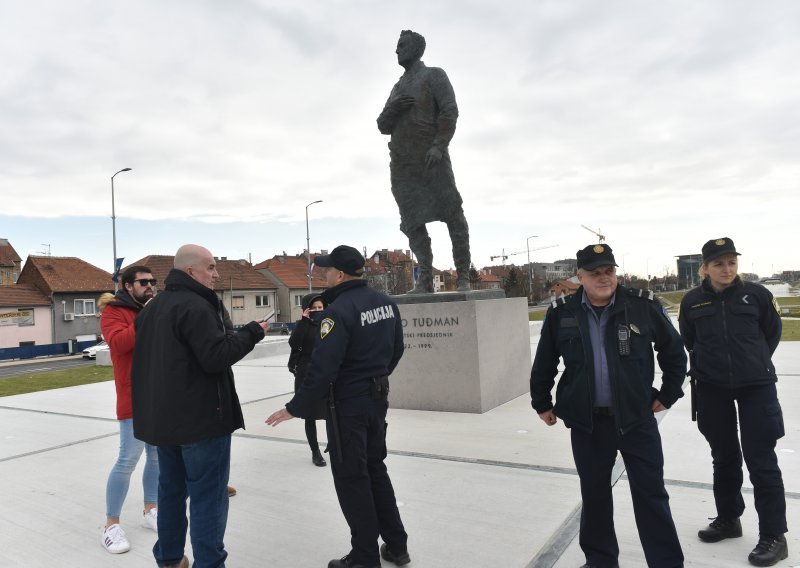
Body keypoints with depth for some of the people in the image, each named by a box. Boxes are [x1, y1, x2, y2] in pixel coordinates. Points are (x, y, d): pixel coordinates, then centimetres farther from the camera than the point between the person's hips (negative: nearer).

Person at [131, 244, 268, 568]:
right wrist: (252, 333, -14)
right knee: (207, 494, -1)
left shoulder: (153, 306, 13)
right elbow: (216, 357, -24)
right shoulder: (196, 306, -18)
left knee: (171, 488, 19)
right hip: (201, 417, -9)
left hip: (162, 416, 9)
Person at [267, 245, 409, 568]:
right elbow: (396, 349, 12)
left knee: (351, 478, 6)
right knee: (375, 469, 21)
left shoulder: (339, 310, -21)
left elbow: (322, 367, -24)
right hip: (378, 398, 8)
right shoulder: (385, 302, 3)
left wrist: (296, 408, -14)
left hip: (348, 404, -8)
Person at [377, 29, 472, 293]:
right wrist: (393, 108, -1)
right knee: (413, 222, -1)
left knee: (452, 215, -7)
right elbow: (383, 126, 21)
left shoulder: (434, 76, 7)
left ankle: (463, 276, -2)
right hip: (402, 165, 6)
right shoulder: (398, 87, 24)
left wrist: (439, 146, -19)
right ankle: (425, 279, 2)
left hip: (432, 161, -6)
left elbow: (450, 111, -7)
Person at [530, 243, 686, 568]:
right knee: (594, 494, 14)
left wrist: (668, 394, 9)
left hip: (637, 418, -1)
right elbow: (544, 364, 9)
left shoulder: (643, 306, -6)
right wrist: (542, 404, 12)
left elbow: (674, 351, 8)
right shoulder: (561, 314, -3)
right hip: (587, 422, 2)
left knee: (651, 494, 7)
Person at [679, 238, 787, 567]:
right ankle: (728, 519, 31)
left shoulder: (756, 294, -5)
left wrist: (755, 363, 11)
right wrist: (710, 364, 9)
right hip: (711, 389, 2)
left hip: (756, 386, -2)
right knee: (723, 456, 15)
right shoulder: (692, 301, -2)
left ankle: (773, 536, 12)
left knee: (761, 460, -1)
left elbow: (772, 332, 8)